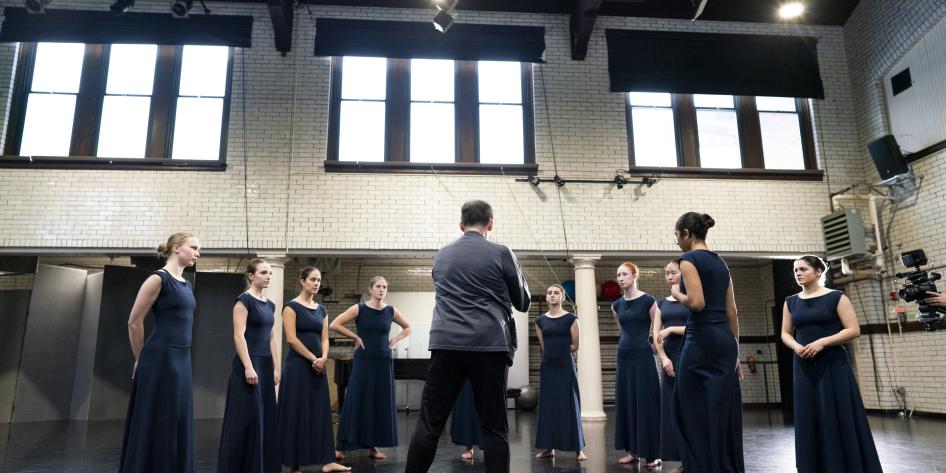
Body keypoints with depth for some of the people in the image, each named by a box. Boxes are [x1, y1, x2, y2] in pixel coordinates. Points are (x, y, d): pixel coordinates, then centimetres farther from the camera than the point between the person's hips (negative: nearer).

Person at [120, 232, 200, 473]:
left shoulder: (186, 285, 14)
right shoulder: (158, 279, -10)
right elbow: (134, 323, -8)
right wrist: (140, 359, 1)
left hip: (182, 361, 8)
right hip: (160, 361, -8)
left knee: (177, 426, 12)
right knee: (154, 426, 1)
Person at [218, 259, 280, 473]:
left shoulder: (270, 304, 14)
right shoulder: (244, 300, -9)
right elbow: (239, 335, -15)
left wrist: (275, 367, 13)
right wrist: (248, 366, -21)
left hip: (266, 364, 8)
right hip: (248, 363, -8)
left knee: (266, 416, 11)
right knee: (246, 416, -3)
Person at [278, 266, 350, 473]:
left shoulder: (321, 309, 13)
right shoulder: (292, 306, -6)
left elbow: (324, 338, 10)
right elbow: (291, 339, -13)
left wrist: (323, 358, -9)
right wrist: (313, 358, -13)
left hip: (318, 367, 6)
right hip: (297, 366, -6)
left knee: (321, 412, 7)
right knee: (297, 413, -1)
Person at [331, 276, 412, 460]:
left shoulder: (391, 311, 3)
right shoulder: (359, 309, -5)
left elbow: (407, 328, 17)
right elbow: (334, 324, -10)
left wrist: (395, 340, 3)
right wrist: (356, 337, -10)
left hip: (384, 362, 3)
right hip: (363, 361, -3)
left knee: (381, 403, 5)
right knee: (356, 402, -2)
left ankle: (373, 446, 15)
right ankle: (341, 447, 6)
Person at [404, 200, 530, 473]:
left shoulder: (442, 255, 12)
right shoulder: (501, 253, 1)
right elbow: (523, 303, 10)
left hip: (446, 343, 3)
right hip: (489, 345, -2)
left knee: (430, 423, 5)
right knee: (494, 427, 5)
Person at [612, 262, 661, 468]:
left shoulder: (648, 301, -8)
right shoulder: (616, 305, 8)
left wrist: (658, 351, -5)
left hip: (643, 357, -6)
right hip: (624, 357, 6)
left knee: (646, 403, -2)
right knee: (626, 403, 8)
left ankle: (652, 453, 7)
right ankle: (632, 451, 16)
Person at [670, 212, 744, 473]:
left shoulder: (689, 259, -8)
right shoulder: (720, 262, 16)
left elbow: (696, 302, -21)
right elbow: (732, 312, 16)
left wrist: (677, 293, -1)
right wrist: (735, 352, 19)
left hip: (702, 339, -8)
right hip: (726, 339, 9)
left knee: (695, 410, 1)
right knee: (723, 409, 13)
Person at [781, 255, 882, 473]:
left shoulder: (836, 297, -2)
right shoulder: (791, 302, 10)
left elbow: (854, 330, -8)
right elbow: (785, 333, 13)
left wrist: (822, 342, -18)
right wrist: (796, 346, -8)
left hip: (834, 365, -4)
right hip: (804, 367, 4)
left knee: (839, 419, -2)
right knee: (810, 420, 5)